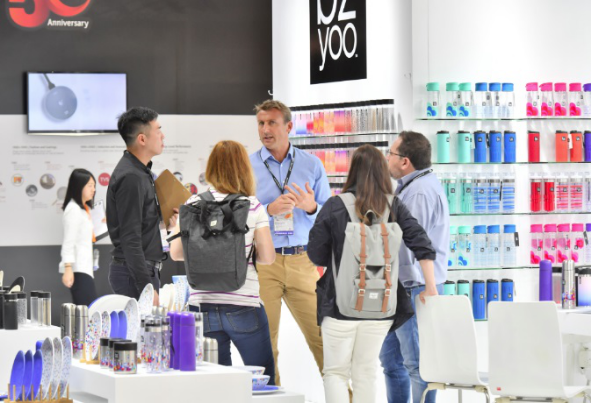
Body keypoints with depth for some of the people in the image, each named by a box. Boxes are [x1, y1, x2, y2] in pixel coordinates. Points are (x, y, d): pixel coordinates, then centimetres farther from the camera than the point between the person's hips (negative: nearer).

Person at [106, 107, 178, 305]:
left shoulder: (141, 172, 15)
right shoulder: (131, 177, -17)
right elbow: (130, 239, -22)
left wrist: (163, 219, 7)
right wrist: (147, 287, -24)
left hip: (144, 268, 10)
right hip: (135, 273, -10)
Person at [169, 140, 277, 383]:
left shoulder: (194, 204, 0)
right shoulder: (252, 206, -5)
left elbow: (176, 252, 3)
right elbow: (268, 258, -4)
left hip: (202, 306, 3)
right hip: (243, 307, -2)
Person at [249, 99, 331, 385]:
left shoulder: (312, 165, 10)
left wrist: (311, 207, -9)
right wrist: (269, 210, -13)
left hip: (302, 262, 1)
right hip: (261, 262, -1)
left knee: (321, 334, -2)